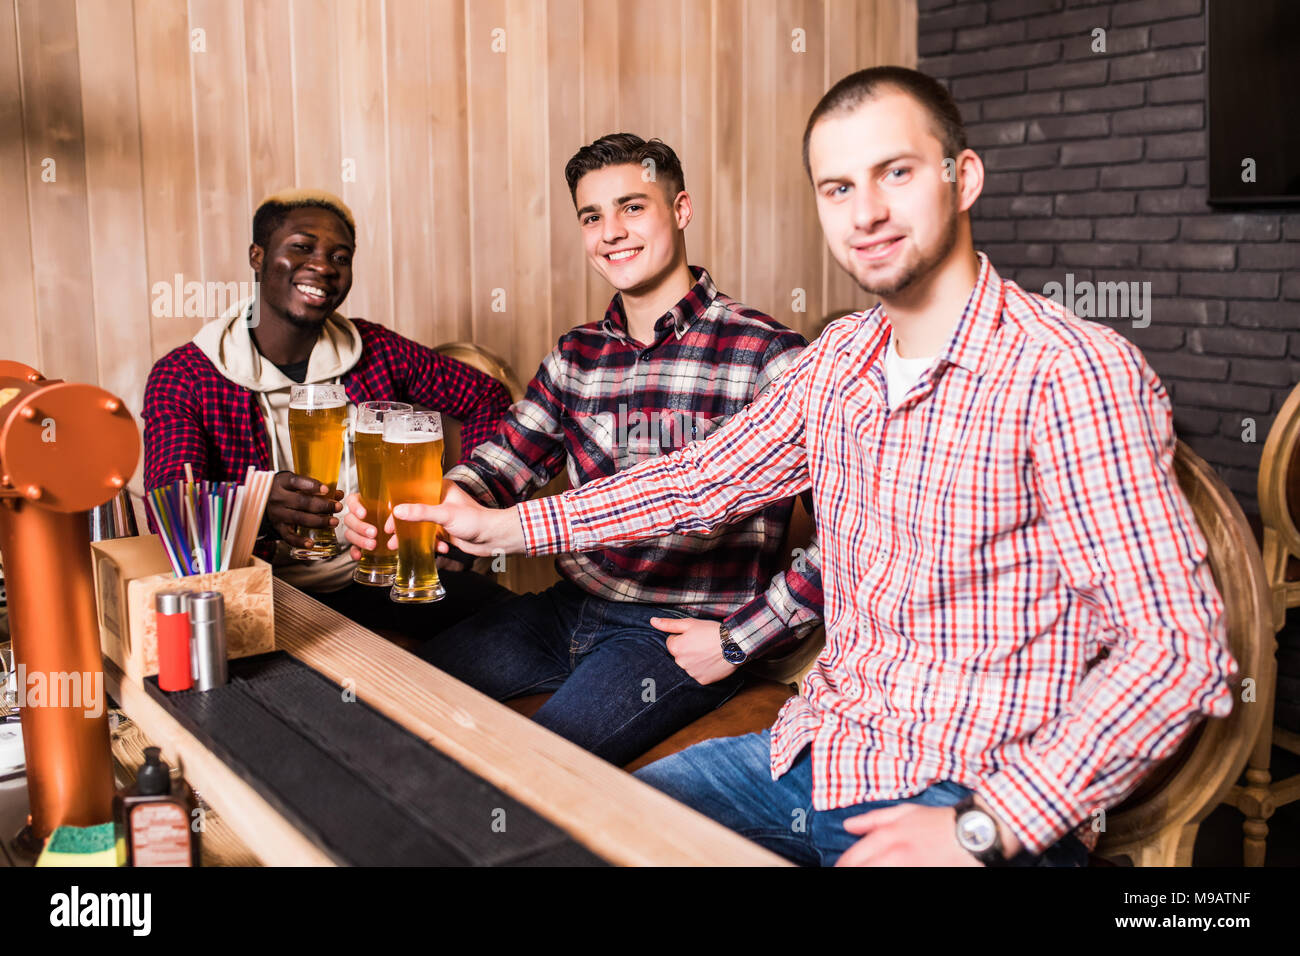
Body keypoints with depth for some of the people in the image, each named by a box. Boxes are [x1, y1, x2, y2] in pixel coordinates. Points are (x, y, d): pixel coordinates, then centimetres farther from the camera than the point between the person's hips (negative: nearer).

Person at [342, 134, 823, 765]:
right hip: (569, 610, 6)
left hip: (679, 635, -6)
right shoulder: (575, 356, 10)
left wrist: (738, 641, -15)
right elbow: (504, 458, 3)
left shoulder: (766, 357, -12)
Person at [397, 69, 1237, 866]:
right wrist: (508, 526, 16)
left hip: (987, 807, -6)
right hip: (816, 750, 7)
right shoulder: (839, 359, 7)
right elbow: (707, 479, 18)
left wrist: (982, 829, -25)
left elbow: (1179, 649, -19)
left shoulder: (1071, 371, -17)